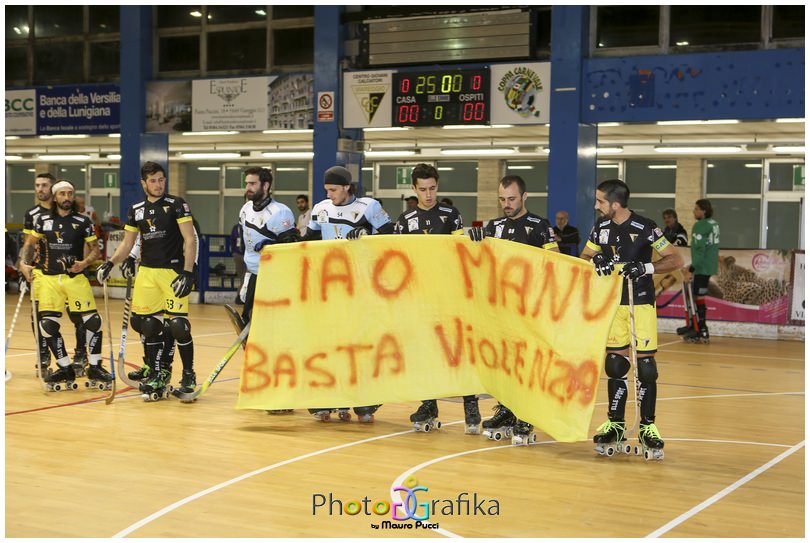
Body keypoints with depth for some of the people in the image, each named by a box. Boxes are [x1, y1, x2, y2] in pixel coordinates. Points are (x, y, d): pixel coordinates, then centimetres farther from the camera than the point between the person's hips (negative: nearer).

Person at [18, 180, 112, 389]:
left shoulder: (83, 222, 2)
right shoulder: (43, 219, 7)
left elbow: (95, 249, 4)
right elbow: (30, 243, 18)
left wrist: (85, 263, -14)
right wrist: (24, 263, 4)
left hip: (75, 277, -1)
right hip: (48, 278, 1)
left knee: (92, 321, -9)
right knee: (47, 324, -5)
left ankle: (95, 368, 6)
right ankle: (65, 369, 10)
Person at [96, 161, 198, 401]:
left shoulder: (177, 205, -4)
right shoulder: (136, 210, 10)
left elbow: (190, 240, -8)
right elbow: (127, 243, 17)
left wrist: (188, 273, -17)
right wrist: (110, 263, 0)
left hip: (173, 271, -5)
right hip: (146, 271, 5)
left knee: (177, 324, -11)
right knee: (144, 322, 2)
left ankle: (189, 374, 4)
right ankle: (157, 371, 19)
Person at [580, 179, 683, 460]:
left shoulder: (645, 228, -14)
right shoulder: (602, 226, 3)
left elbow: (676, 260, -12)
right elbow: (584, 257, 11)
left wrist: (645, 267, -25)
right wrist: (596, 260, -12)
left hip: (641, 303, -4)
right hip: (612, 302, 4)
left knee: (645, 365, -5)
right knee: (615, 363, 5)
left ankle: (647, 427, 5)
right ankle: (615, 425, 14)